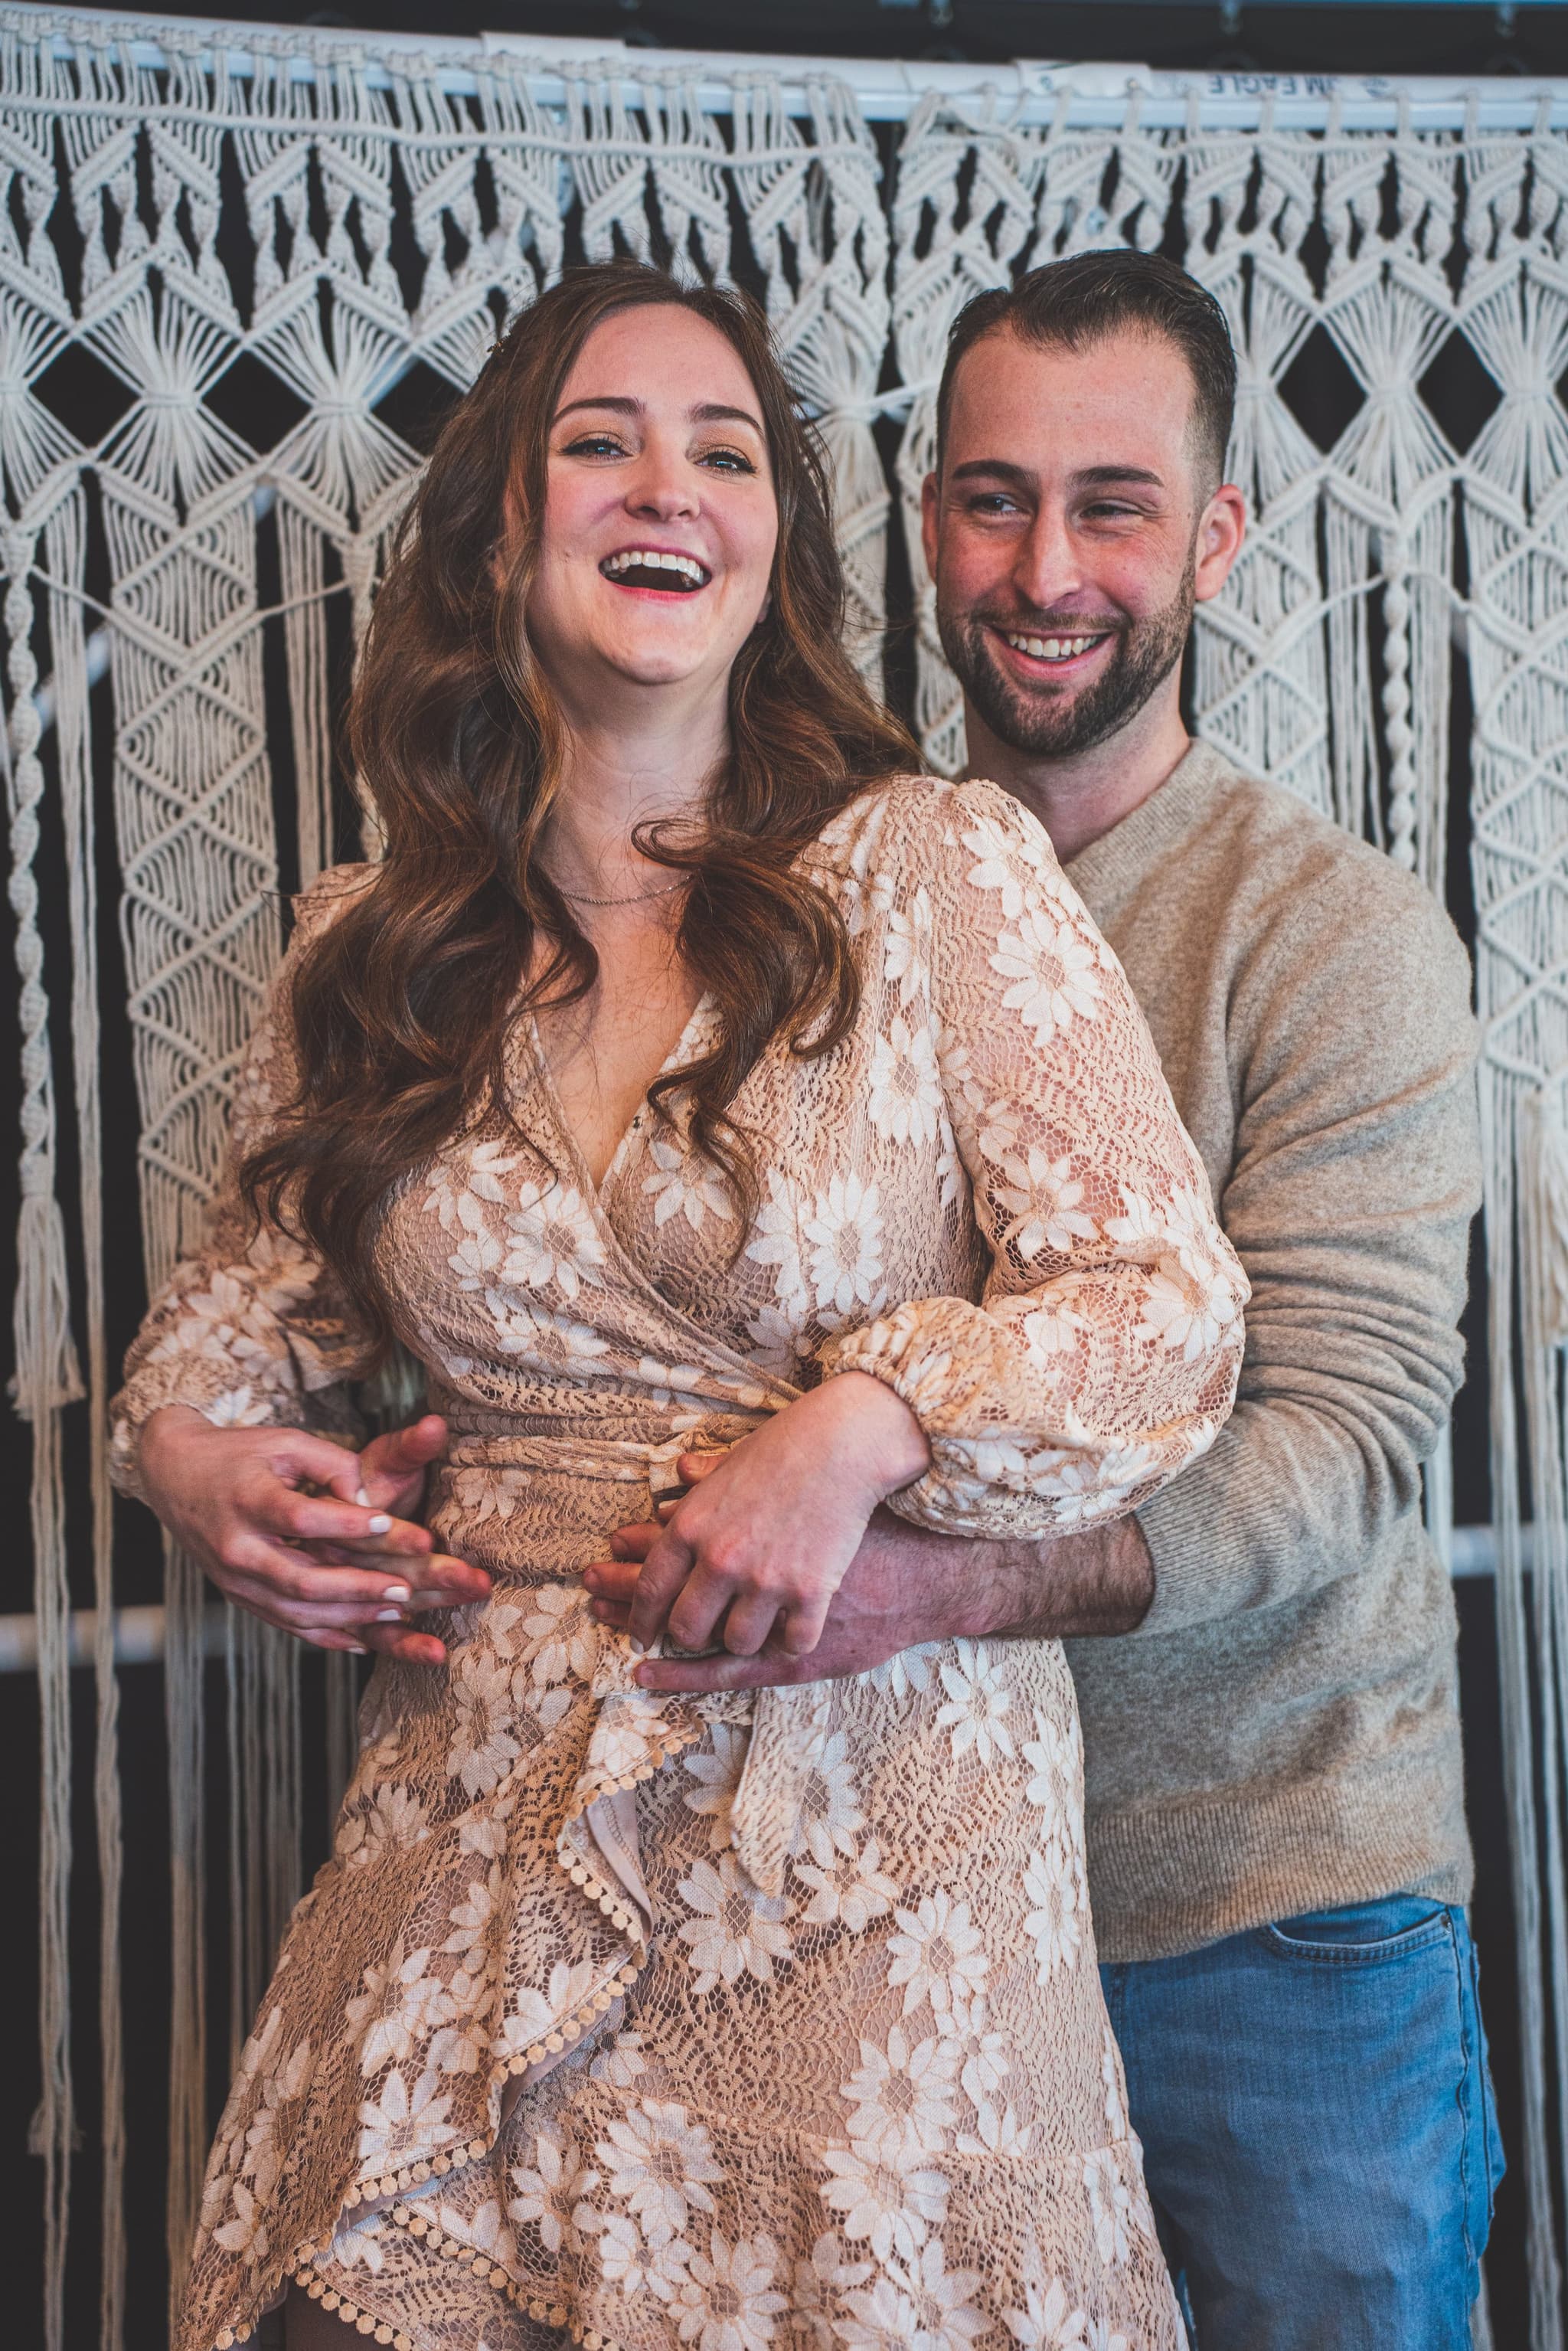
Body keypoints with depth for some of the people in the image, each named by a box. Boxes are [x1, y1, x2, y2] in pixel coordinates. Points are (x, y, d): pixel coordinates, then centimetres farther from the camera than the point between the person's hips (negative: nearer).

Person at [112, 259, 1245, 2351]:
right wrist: (184, 1446, -2)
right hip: (473, 1842, 3)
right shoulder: (370, 953, 7)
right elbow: (245, 1310, 19)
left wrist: (863, 1426, -21)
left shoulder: (942, 872, -5)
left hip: (876, 1809, -3)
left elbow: (1168, 1304, -7)